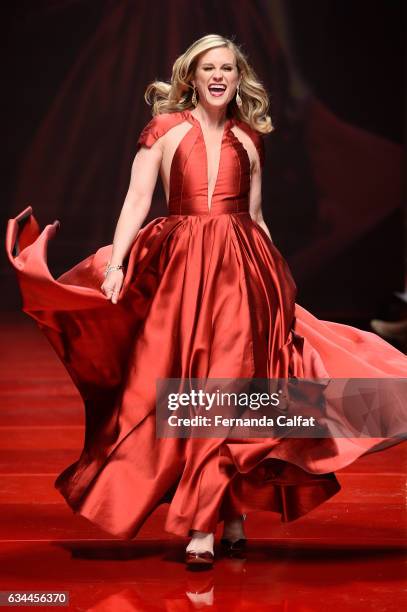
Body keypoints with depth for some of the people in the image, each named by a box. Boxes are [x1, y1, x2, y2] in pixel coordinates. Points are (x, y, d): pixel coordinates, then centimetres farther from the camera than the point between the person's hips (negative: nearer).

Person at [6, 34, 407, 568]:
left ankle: (234, 513, 7)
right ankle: (202, 526, 2)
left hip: (241, 271, 2)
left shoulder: (248, 139, 14)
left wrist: (280, 278, 18)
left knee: (234, 388, -2)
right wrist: (115, 262, -14)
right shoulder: (165, 129, 6)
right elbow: (137, 200, -2)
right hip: (181, 268, -2)